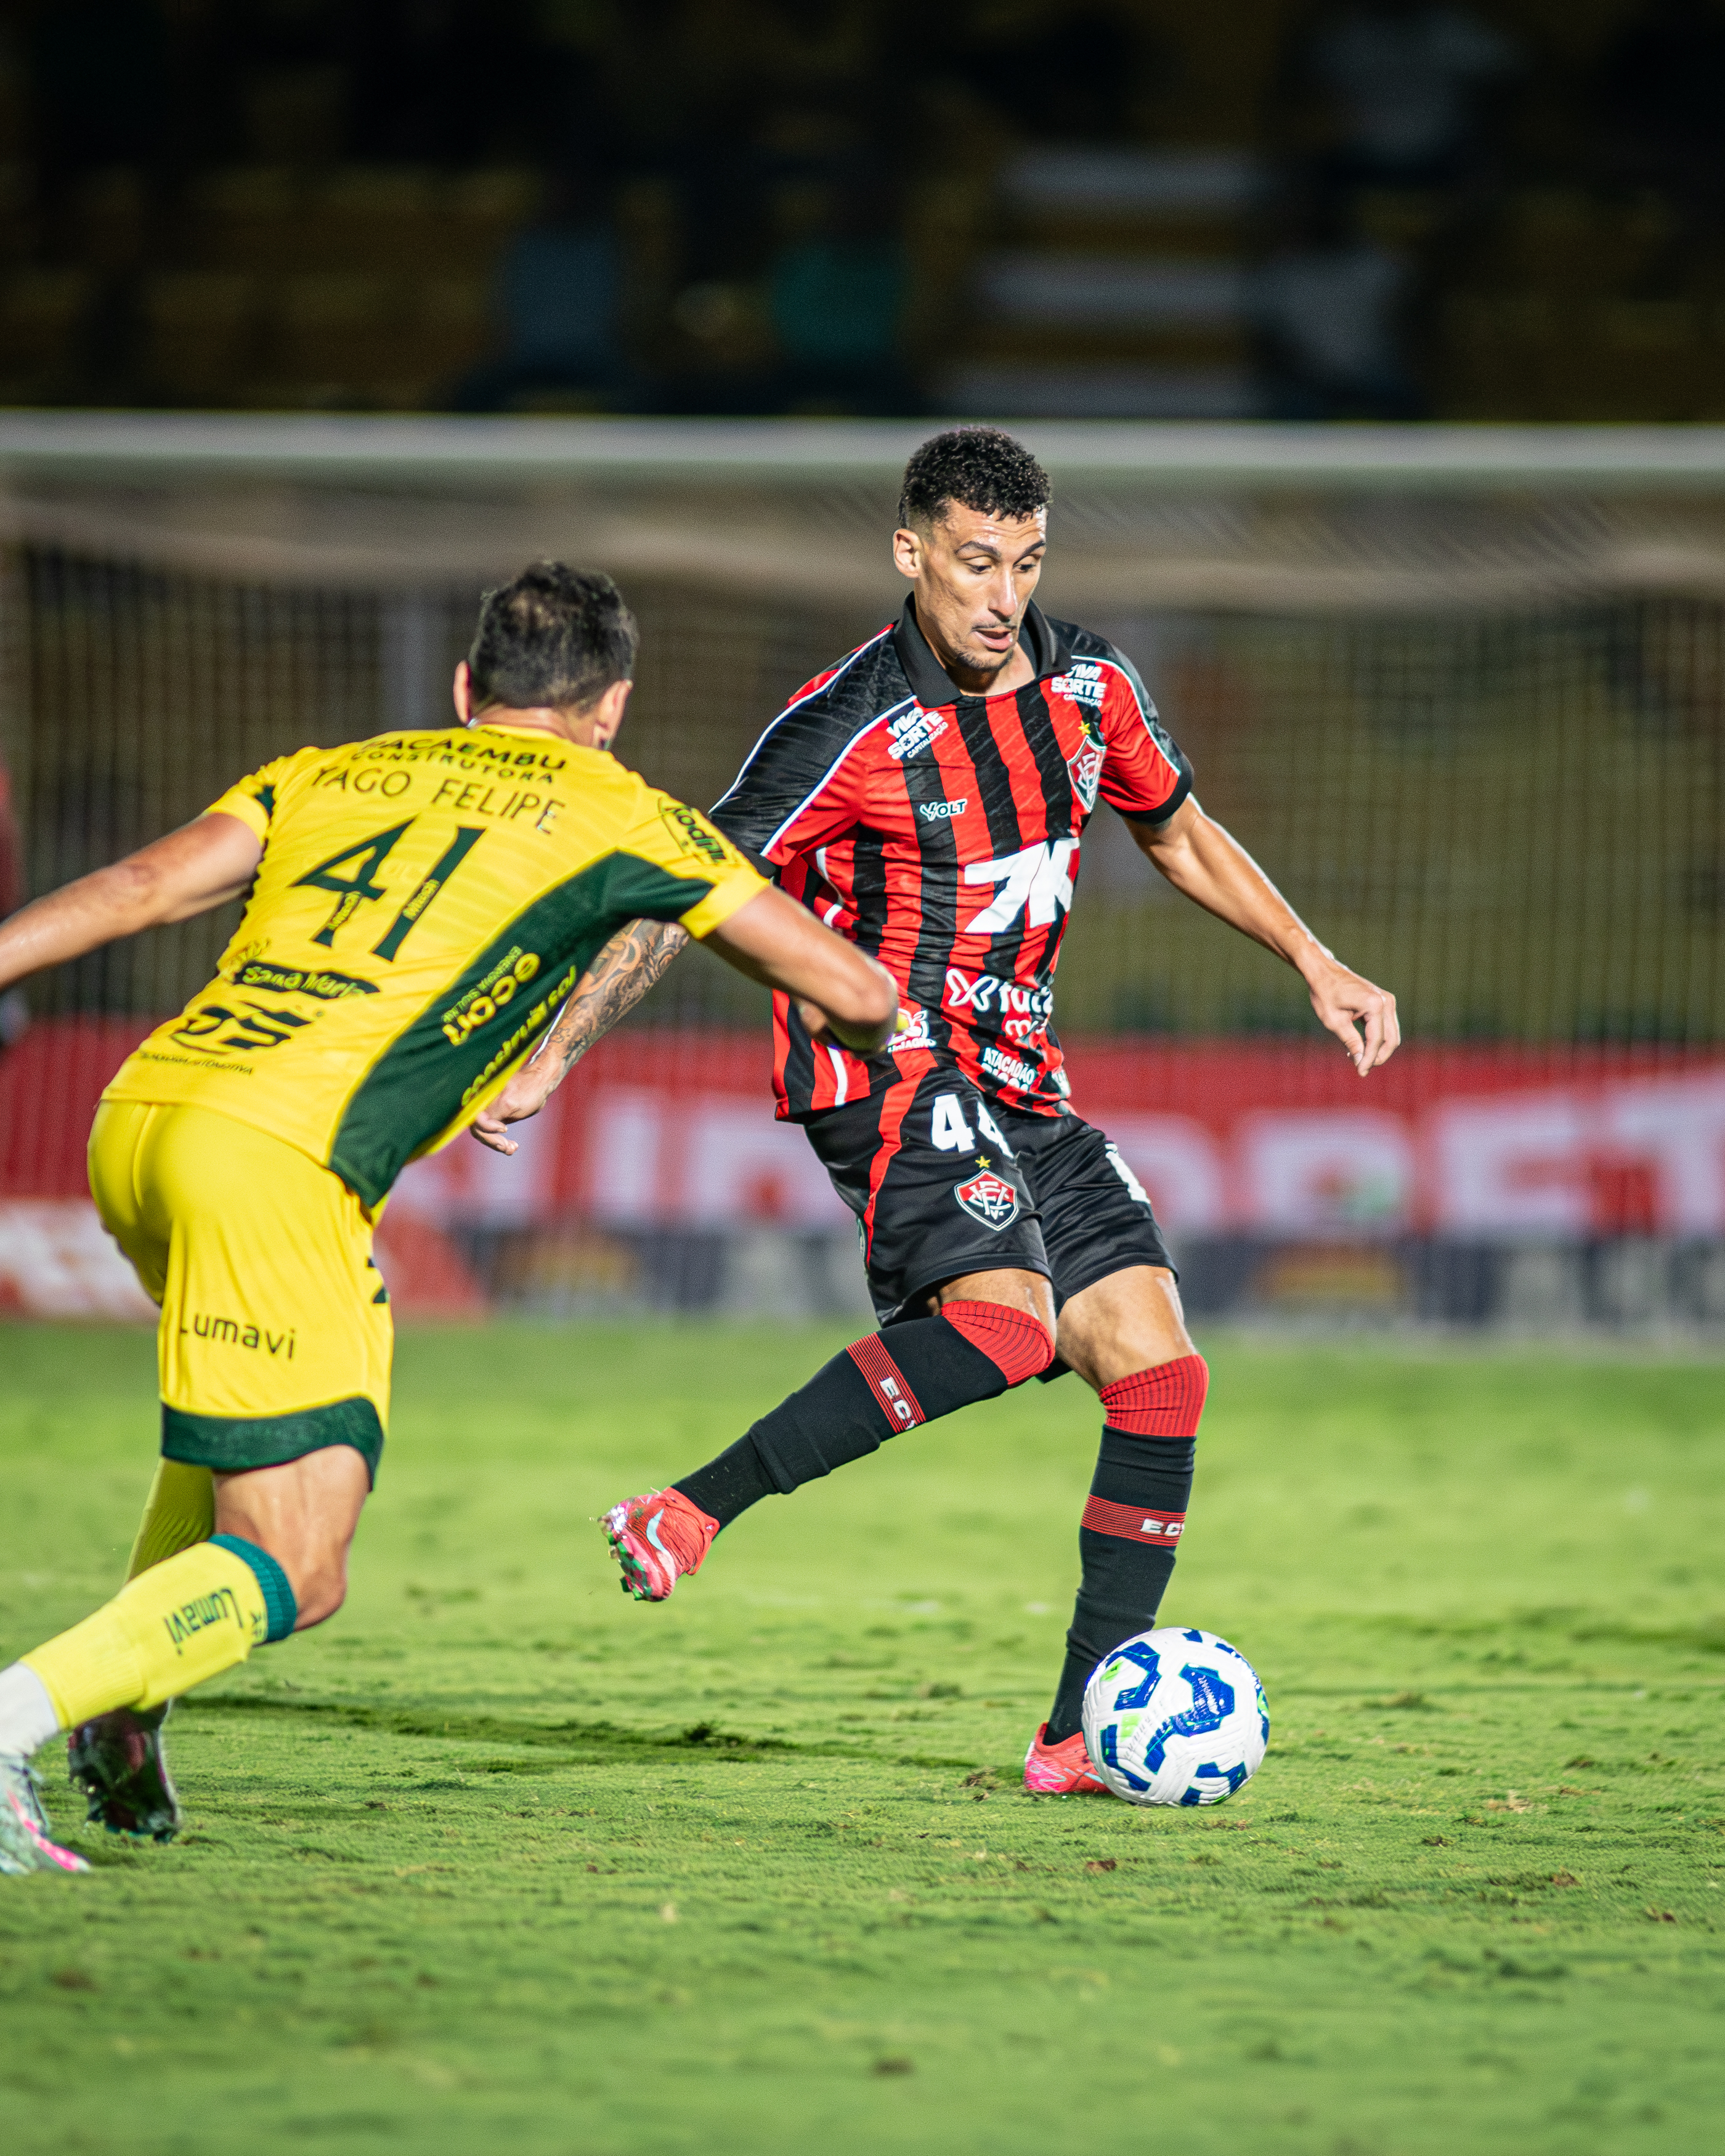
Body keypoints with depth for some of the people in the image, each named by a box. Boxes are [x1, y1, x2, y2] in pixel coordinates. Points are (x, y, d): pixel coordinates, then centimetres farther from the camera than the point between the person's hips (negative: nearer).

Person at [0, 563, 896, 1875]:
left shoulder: (325, 774, 25)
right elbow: (856, 992, 17)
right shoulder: (616, 816, 14)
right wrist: (858, 1027, 39)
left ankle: (124, 1715, 28)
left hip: (135, 1116, 7)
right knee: (293, 1576, -4)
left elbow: (140, 888, 8)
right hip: (274, 1161, -7)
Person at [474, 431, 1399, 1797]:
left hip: (1020, 1080, 7)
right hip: (888, 1061, -7)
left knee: (1159, 1370, -4)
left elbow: (1179, 833, 23)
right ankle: (689, 1516, -27)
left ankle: (1082, 1734, -1)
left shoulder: (1087, 684, 5)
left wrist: (1319, 967, 16)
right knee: (1004, 1316, -32)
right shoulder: (850, 727, -14)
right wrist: (549, 1059, -14)